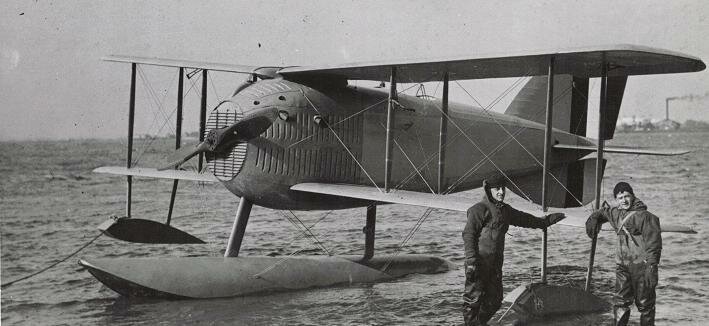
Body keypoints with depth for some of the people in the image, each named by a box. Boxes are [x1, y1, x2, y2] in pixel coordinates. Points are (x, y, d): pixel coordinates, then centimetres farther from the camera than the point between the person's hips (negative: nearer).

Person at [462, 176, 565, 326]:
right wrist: (471, 261, -22)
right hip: (479, 262, -8)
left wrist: (547, 220, 32)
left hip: (495, 262, 8)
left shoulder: (504, 210, 16)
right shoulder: (479, 209, -9)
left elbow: (525, 219, 30)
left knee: (494, 299, 10)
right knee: (474, 298, -5)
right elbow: (468, 234, -14)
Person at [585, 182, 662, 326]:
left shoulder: (645, 216, -10)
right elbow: (603, 212, 36)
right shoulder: (616, 214, 11)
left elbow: (653, 244, -15)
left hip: (641, 266, -6)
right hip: (622, 266, 6)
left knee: (645, 304, 2)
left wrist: (652, 267, -21)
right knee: (620, 302, 4)